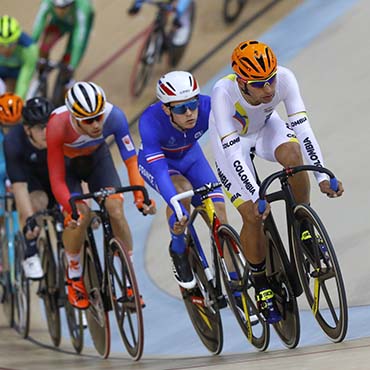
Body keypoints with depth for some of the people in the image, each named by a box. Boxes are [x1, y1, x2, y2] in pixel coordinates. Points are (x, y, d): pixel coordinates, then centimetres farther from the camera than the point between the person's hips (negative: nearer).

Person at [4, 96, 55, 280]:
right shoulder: (14, 141, -34)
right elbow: (19, 186, -35)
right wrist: (29, 219, -44)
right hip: (29, 173, -2)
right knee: (37, 201, -31)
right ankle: (30, 254, -16)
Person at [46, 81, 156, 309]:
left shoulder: (114, 116, -34)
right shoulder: (58, 125, -39)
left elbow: (132, 160, -30)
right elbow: (57, 180, -36)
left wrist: (141, 196, -45)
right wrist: (71, 209, -51)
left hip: (97, 156, 2)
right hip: (66, 162, -2)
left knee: (116, 211, -17)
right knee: (80, 215, -24)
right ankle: (74, 276, 2)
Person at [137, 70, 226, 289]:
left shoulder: (207, 107, -33)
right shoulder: (151, 121, -39)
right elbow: (159, 171, -45)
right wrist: (176, 209, -58)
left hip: (190, 157, 3)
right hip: (156, 161, -3)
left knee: (218, 208, -16)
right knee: (182, 190, -33)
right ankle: (178, 250, -7)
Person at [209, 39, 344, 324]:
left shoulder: (284, 78, -33)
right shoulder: (224, 92, -39)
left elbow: (302, 127, -34)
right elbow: (232, 151, -41)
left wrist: (322, 177, -42)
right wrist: (255, 197, -48)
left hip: (266, 126, 2)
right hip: (231, 139, -2)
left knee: (293, 155, -33)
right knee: (253, 214, -15)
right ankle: (261, 284, 8)